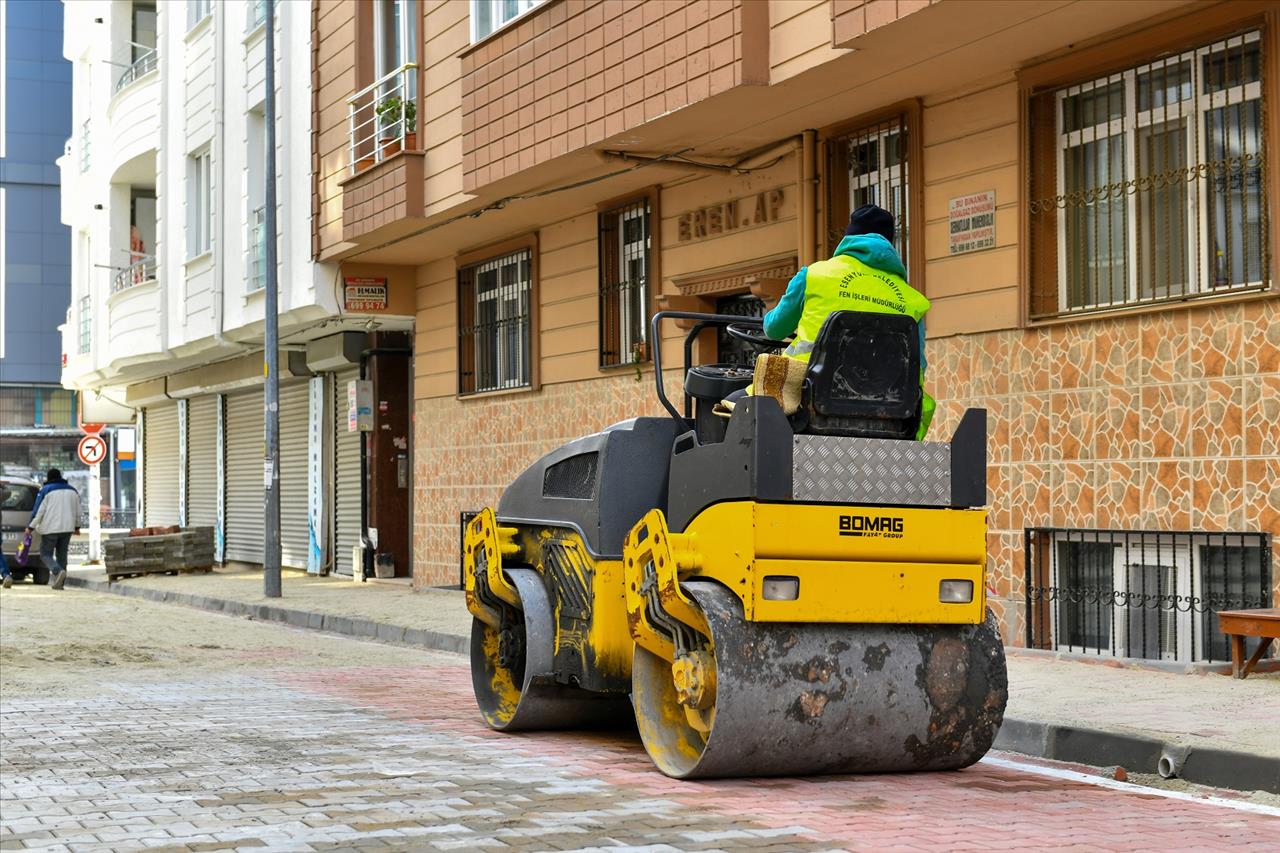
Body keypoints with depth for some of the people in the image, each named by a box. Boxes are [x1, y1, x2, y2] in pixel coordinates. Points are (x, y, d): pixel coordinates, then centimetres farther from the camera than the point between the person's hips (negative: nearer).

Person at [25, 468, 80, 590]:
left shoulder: (46, 490, -5)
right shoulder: (72, 490, 11)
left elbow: (38, 511, -9)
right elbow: (77, 511, 17)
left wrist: (30, 527, -2)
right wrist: (77, 526, 28)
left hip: (50, 528, -5)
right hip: (67, 528, 5)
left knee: (46, 554, 3)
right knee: (62, 554, 11)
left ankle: (58, 571, -24)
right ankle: (60, 582, 6)